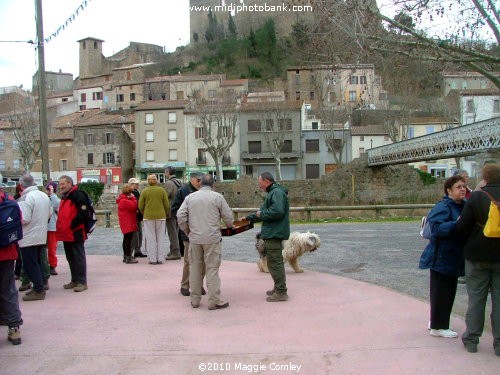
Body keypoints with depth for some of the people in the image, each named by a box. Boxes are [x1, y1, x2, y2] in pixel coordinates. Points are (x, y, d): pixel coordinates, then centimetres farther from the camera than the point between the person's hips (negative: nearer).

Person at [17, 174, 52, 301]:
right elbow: (50, 214, 14)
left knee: (30, 265, 0)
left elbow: (24, 219, -20)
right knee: (38, 263, 17)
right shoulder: (44, 195, 7)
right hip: (41, 236, 8)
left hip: (29, 238, -8)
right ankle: (40, 286, 23)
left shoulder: (26, 198, -18)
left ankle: (38, 291, 2)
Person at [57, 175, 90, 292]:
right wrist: (61, 228, 15)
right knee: (70, 258, 15)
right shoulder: (64, 197, 19)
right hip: (66, 234, 10)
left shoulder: (78, 195, -12)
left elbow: (84, 213, -21)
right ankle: (75, 280, 24)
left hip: (75, 233, -10)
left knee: (79, 257, -5)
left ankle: (82, 282, 0)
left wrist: (73, 224, -19)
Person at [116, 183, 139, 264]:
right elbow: (134, 206, -21)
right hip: (128, 223, -11)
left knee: (126, 239, 16)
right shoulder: (124, 200, -17)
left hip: (127, 223, 11)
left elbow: (132, 207, 18)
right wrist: (133, 198, -10)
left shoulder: (124, 199, 17)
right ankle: (128, 258, -11)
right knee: (128, 239, -11)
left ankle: (126, 256, 25)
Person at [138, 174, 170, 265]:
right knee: (160, 238, 8)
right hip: (161, 216, 1)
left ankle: (152, 259, 5)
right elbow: (167, 204, 0)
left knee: (150, 238, 4)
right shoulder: (162, 190, 1)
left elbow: (140, 206, 0)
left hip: (148, 217, -1)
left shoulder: (144, 191, -1)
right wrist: (165, 214, 15)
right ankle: (159, 259, 9)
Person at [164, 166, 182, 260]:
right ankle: (174, 251, 22)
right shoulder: (180, 182, 10)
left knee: (172, 232, -3)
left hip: (170, 211, -8)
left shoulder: (169, 183, -14)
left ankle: (175, 252, -2)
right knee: (176, 232, 15)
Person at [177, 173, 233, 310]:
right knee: (212, 268, 0)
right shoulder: (217, 197, -1)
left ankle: (195, 299, 18)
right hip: (212, 238, -3)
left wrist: (187, 231, 14)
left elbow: (180, 216, 2)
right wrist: (230, 226, 21)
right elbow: (228, 216, 0)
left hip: (194, 238, 3)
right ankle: (214, 301, 2)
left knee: (195, 268, 11)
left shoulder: (190, 197, 8)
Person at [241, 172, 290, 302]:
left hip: (274, 234, -11)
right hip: (273, 234, 11)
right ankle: (279, 288, 27)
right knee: (275, 262, 17)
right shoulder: (273, 193, 19)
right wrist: (248, 218, 30)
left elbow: (277, 212, -28)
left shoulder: (277, 193, -15)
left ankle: (281, 292, -1)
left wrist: (261, 214, -14)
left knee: (275, 263, -6)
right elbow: (263, 212, 29)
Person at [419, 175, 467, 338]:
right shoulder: (443, 207, -16)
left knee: (449, 291, 17)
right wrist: (456, 224, -36)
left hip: (453, 257, 9)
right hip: (441, 257, -9)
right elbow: (437, 228, -27)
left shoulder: (463, 206, 11)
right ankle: (438, 327, 10)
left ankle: (436, 321, 31)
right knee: (440, 292, -1)